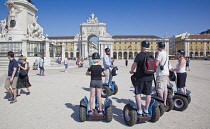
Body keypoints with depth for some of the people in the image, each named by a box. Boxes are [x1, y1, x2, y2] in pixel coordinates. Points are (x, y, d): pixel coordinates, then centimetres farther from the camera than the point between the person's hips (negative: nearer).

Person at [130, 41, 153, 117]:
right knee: (148, 94, 11)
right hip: (149, 77, 6)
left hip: (141, 78, -6)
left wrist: (131, 71, 11)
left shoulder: (139, 55, -12)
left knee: (137, 93, 4)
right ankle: (146, 111, 20)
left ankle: (140, 111, 3)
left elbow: (134, 65, -8)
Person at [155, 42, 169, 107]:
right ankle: (164, 103, 20)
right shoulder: (166, 53, 15)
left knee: (160, 90, -4)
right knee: (165, 89, 12)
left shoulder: (160, 53, -13)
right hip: (166, 72, 9)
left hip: (161, 73, -9)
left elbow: (156, 64, -20)